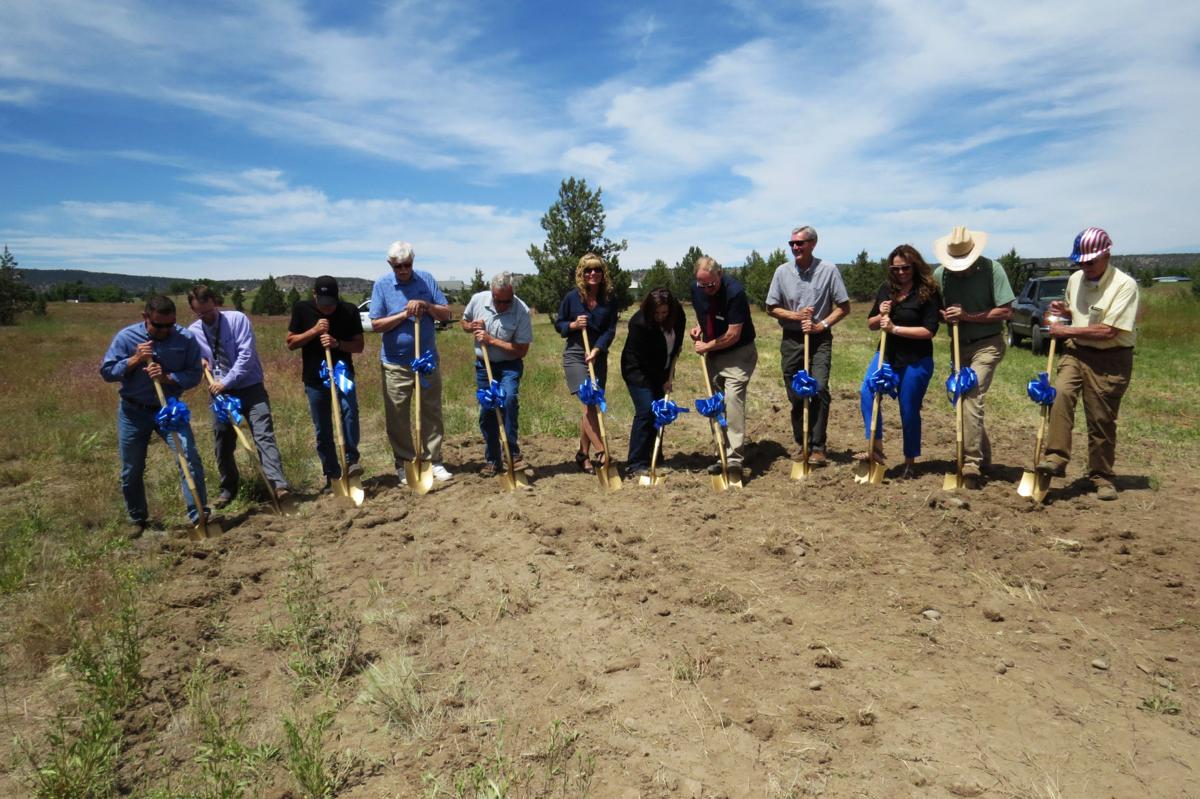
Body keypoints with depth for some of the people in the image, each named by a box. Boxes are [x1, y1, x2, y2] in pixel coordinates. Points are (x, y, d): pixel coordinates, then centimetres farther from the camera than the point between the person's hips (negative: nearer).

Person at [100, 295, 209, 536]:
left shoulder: (186, 339, -11)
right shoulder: (126, 336, -10)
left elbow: (194, 374, -11)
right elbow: (106, 371, -7)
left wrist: (167, 378, -26)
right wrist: (135, 359, -22)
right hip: (133, 411, 1)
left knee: (189, 458, -15)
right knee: (131, 471, 11)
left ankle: (199, 516, -7)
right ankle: (137, 518, 32)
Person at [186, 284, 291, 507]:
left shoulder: (237, 319, -10)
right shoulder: (192, 332, 3)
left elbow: (246, 355, -16)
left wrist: (226, 382, -18)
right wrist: (198, 360, -5)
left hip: (250, 388, -4)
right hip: (220, 392, 4)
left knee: (264, 435, -16)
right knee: (223, 444, 11)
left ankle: (278, 485, -25)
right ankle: (228, 489, 28)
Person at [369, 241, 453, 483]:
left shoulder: (426, 280, 2)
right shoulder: (382, 285, -3)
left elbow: (446, 314, 1)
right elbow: (376, 324, -8)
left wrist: (426, 305, -16)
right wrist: (405, 314, -17)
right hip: (395, 363, -1)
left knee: (431, 413, 7)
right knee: (397, 417, 4)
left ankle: (434, 461, 16)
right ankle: (403, 464, 16)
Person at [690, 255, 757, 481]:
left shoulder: (734, 292, -23)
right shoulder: (696, 289, -2)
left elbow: (733, 335, -22)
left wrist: (707, 346, -11)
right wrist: (698, 328, -1)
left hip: (738, 354, -7)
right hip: (713, 353, 7)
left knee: (733, 398, -21)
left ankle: (735, 460, -22)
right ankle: (724, 456, 19)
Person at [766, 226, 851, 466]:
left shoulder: (828, 270, -5)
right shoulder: (782, 271, 1)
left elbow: (844, 307, -1)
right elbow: (772, 308, 7)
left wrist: (821, 325, -13)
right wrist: (795, 315, -9)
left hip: (819, 339, -2)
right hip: (791, 340, 3)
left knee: (819, 388, -18)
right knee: (795, 396, 7)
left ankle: (817, 448, -10)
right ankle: (802, 445, 23)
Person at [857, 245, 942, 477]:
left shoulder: (928, 292, -9)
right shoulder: (886, 290, 5)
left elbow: (929, 330, -16)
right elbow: (871, 324, 12)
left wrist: (895, 329, -22)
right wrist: (880, 316, -9)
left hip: (916, 360, -4)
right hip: (887, 354, 4)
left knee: (909, 411, 6)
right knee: (868, 392, -23)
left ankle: (910, 462, 24)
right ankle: (876, 448, -18)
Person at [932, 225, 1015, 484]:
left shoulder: (992, 269, -12)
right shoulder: (941, 274, -1)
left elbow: (1006, 311, -13)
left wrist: (967, 316, -21)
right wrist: (946, 315, -14)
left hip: (987, 344, -6)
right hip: (960, 345, 6)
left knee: (971, 398, -20)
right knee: (964, 400, 11)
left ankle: (972, 464, -17)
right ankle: (984, 458, 28)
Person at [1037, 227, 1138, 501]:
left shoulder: (1125, 285, -14)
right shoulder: (1075, 279, 6)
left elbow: (1108, 331, -20)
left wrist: (1067, 330, -14)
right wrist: (1064, 311, 3)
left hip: (1110, 359, -4)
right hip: (1076, 351, 5)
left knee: (1101, 420, 3)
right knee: (1060, 393, -24)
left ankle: (1102, 477, 20)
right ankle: (1056, 458, -23)